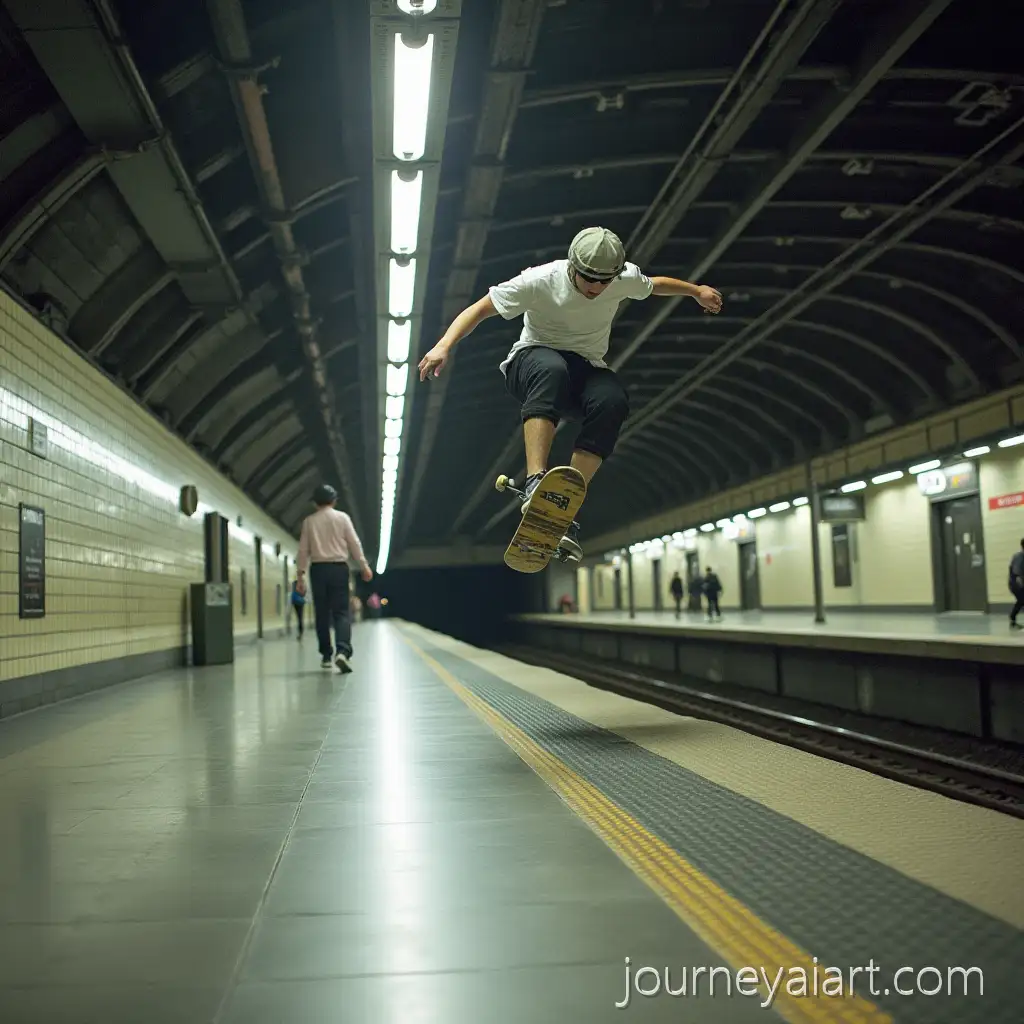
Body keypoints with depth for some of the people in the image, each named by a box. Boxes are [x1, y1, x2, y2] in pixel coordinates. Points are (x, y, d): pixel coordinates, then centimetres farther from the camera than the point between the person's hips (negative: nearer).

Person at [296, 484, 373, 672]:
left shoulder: (309, 521, 6)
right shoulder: (342, 517, 3)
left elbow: (303, 550, 4)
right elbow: (354, 543, -1)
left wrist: (301, 575, 7)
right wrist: (364, 565, 2)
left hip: (318, 568, 1)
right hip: (339, 567, -1)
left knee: (322, 613, 9)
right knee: (341, 612, -3)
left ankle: (326, 656, 13)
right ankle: (342, 651, -24)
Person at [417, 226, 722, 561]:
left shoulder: (626, 279, -6)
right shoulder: (540, 281, -18)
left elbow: (655, 285, 19)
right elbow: (479, 309, -16)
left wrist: (696, 290, 27)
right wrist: (444, 346, -29)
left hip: (587, 369, 3)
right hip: (534, 359, -3)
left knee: (614, 400, -34)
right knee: (551, 369, -42)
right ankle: (535, 482, -53)